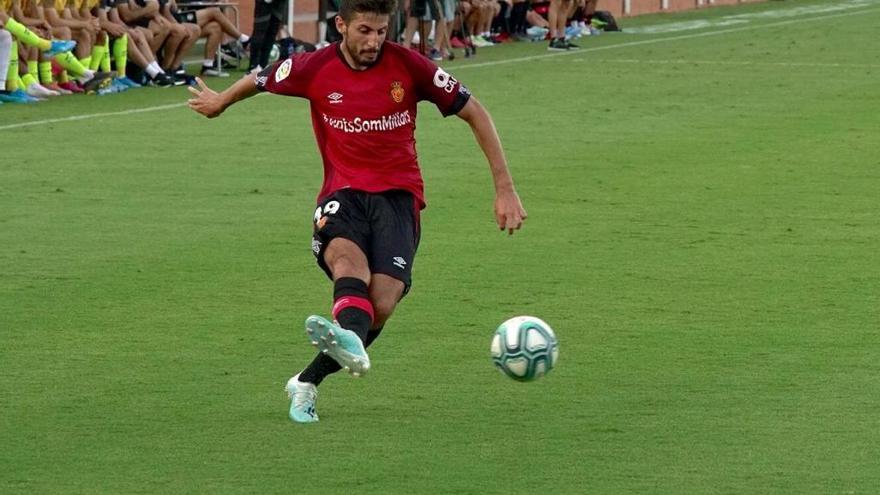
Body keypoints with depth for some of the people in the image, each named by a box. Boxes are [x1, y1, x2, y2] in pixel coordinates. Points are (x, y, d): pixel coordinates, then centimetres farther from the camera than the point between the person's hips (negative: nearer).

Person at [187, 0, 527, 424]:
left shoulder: (408, 66, -6)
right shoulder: (314, 69, -3)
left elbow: (475, 114, 2)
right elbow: (261, 80, 20)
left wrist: (504, 189, -1)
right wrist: (220, 102, 38)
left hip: (398, 194, 0)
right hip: (343, 193, 0)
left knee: (382, 303, -22)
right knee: (348, 258, -36)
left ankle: (308, 382, -5)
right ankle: (351, 343, -69)